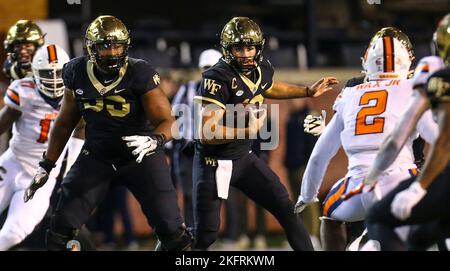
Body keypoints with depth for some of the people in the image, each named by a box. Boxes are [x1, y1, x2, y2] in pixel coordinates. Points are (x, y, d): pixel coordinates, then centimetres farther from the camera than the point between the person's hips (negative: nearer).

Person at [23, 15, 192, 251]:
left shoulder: (140, 74, -18)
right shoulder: (77, 74, -7)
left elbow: (166, 121, -17)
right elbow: (65, 123, 8)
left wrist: (154, 140, -40)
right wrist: (45, 167, 9)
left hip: (140, 154, -3)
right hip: (96, 156, 3)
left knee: (171, 229, -8)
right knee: (62, 228, -4)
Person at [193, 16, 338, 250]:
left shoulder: (262, 69, -1)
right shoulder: (218, 79, -25)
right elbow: (206, 133, -29)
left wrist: (308, 91, 27)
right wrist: (248, 130, -27)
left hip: (243, 158, 7)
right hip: (214, 162, -7)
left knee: (286, 208, 6)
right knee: (205, 235, -4)